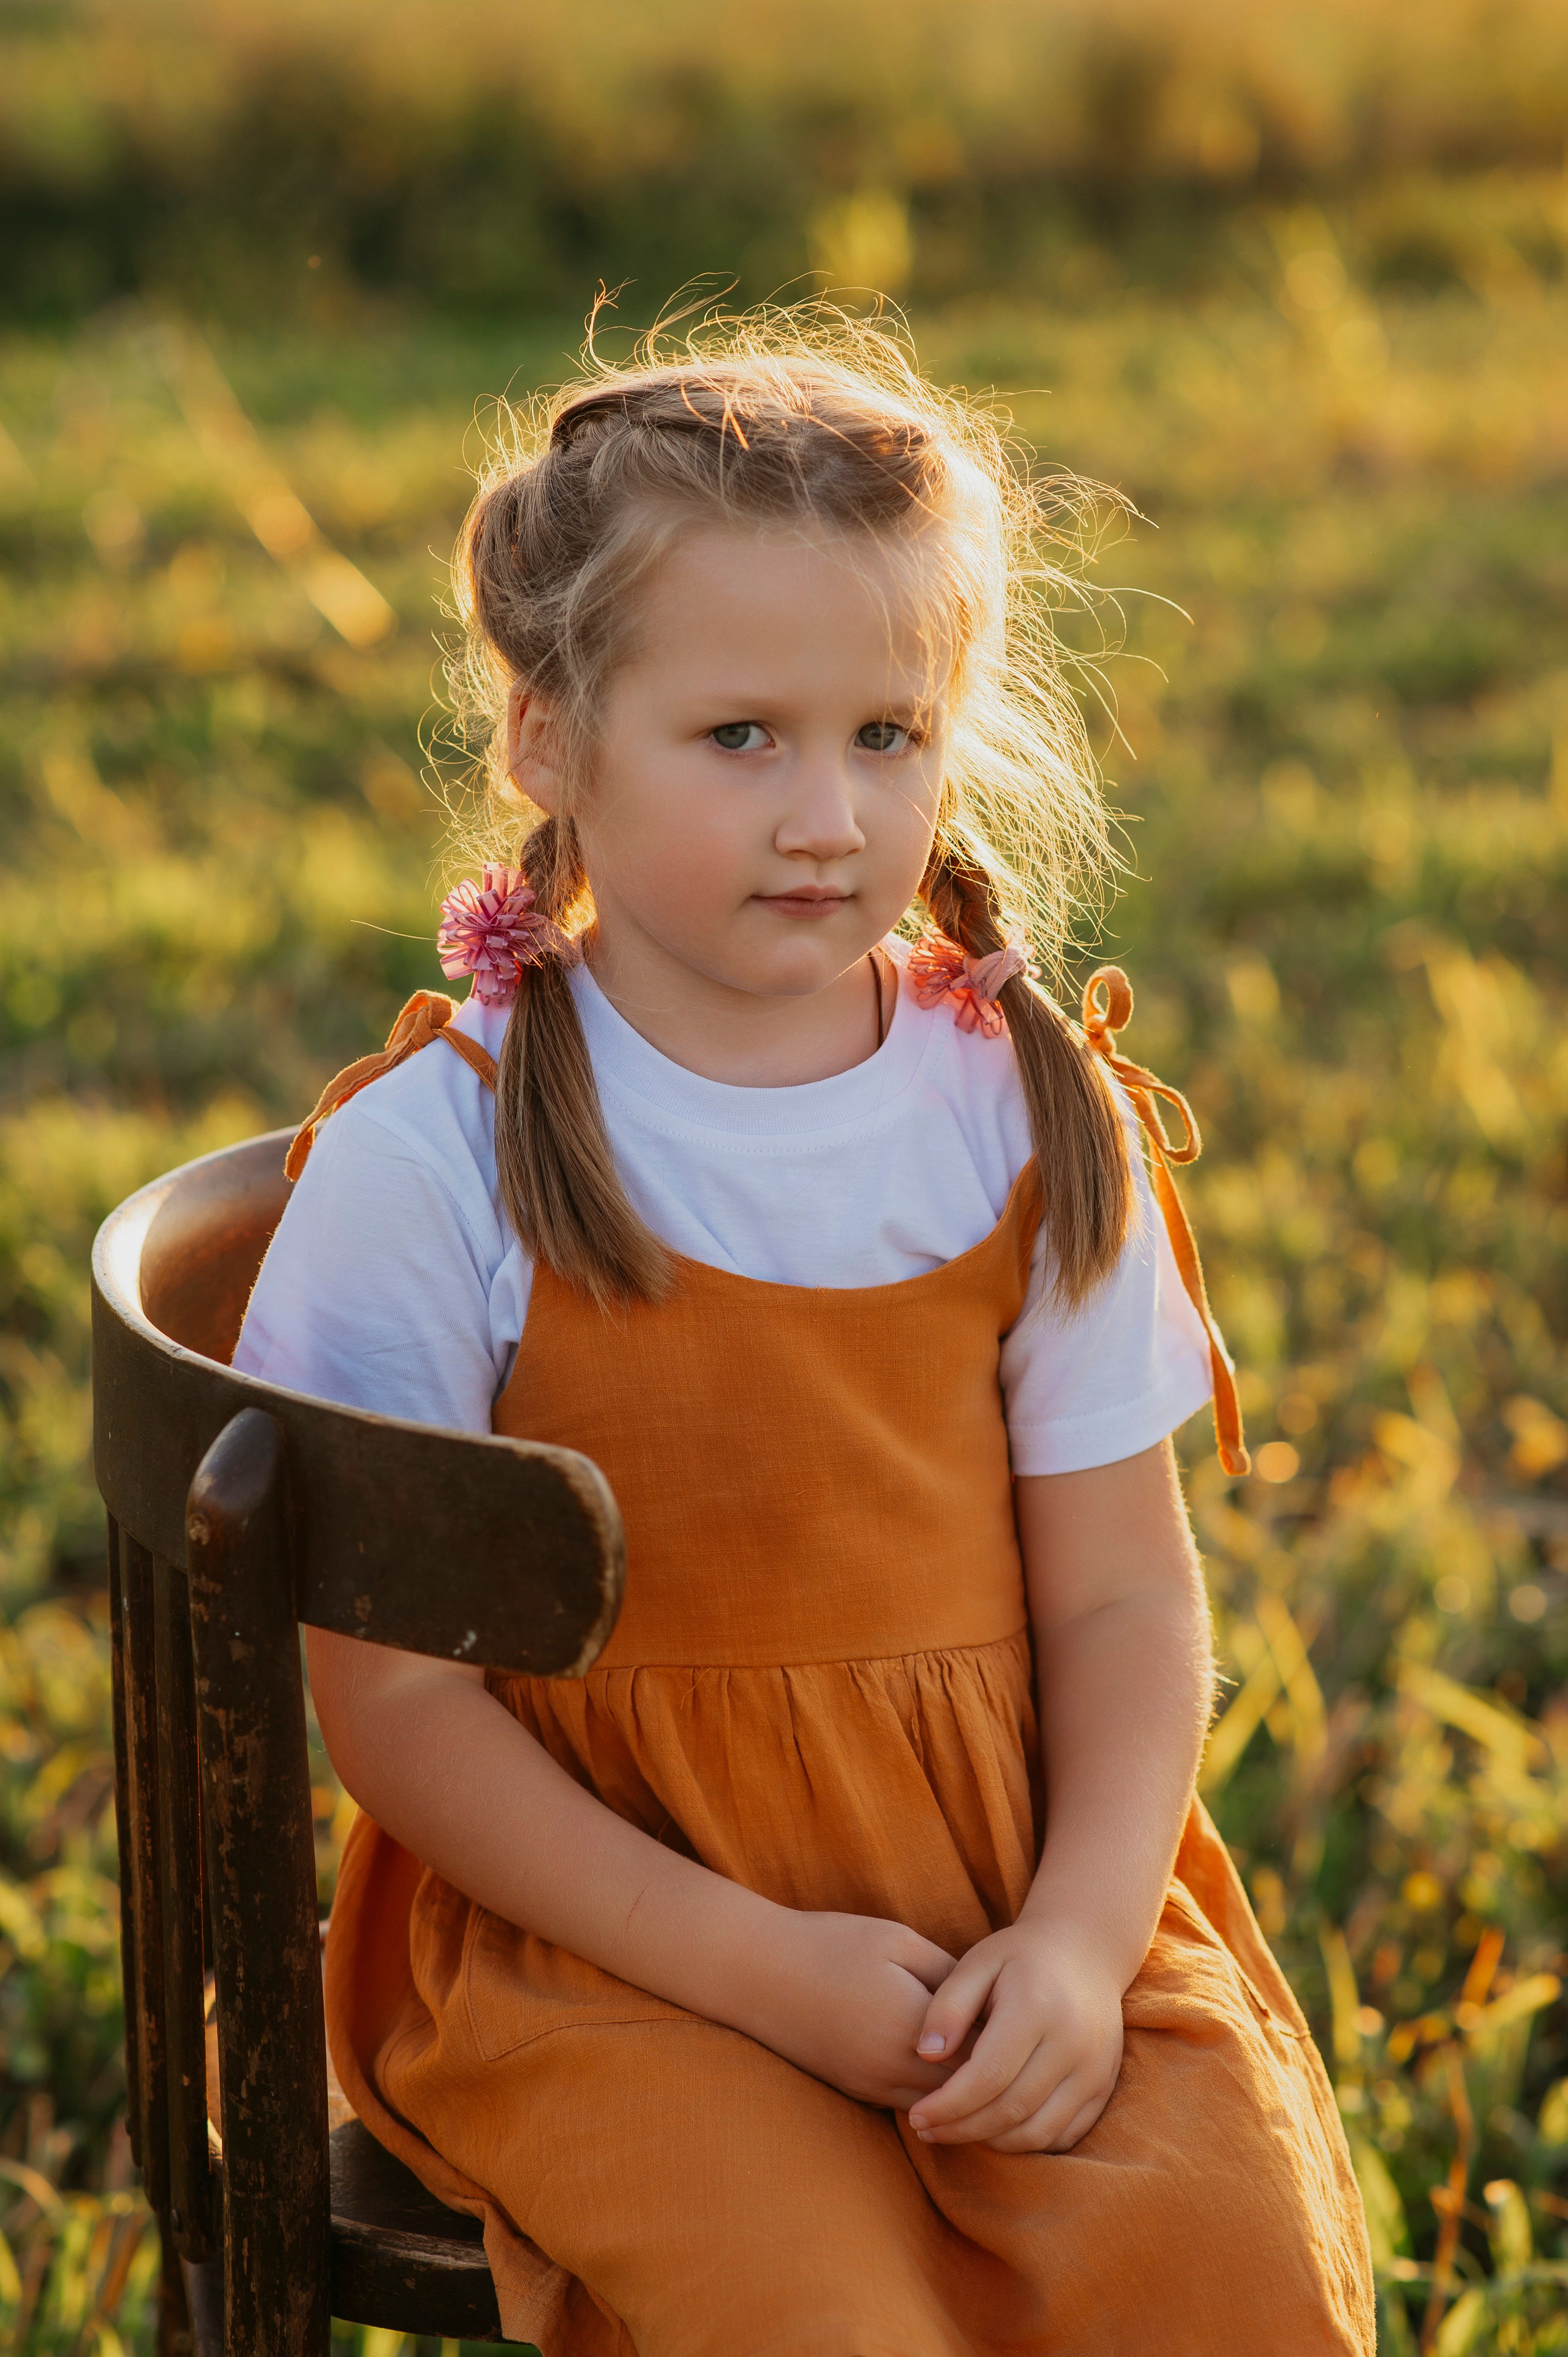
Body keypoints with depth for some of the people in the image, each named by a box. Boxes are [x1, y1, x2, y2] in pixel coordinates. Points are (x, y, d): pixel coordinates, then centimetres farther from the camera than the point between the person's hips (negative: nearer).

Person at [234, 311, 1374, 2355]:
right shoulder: (432, 1162, -8)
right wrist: (756, 1966, -15)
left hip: (1014, 1896, 3)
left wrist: (1084, 1930, -12)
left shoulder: (1037, 1117, 3)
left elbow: (1121, 1592, 5)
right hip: (604, 1920, -3)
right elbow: (393, 1693, -7)